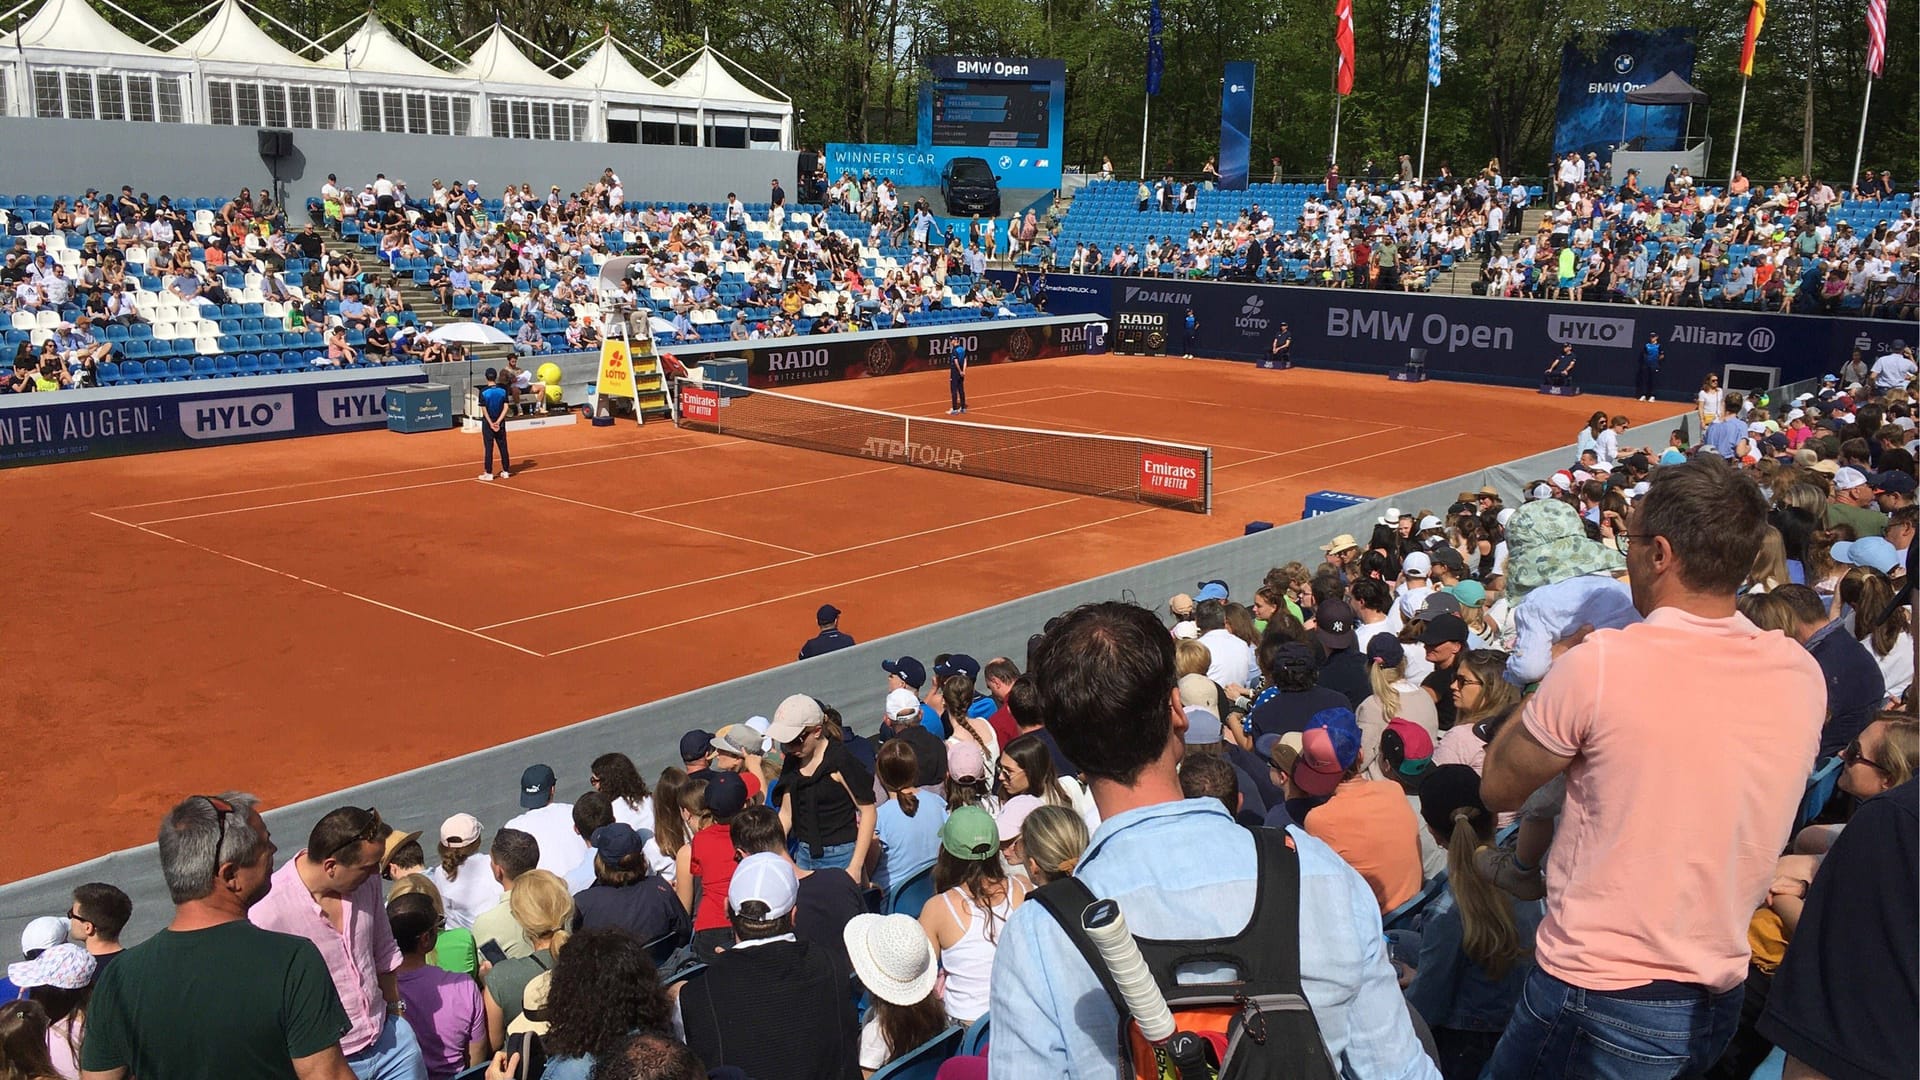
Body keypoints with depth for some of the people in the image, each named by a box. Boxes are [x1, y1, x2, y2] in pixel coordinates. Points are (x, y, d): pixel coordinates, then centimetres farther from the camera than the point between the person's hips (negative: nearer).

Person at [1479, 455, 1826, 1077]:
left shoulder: (1598, 664, -20)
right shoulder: (1802, 675, -3)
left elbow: (1498, 789, -6)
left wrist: (1554, 679, 6)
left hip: (1598, 997, -6)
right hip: (1721, 1002, 6)